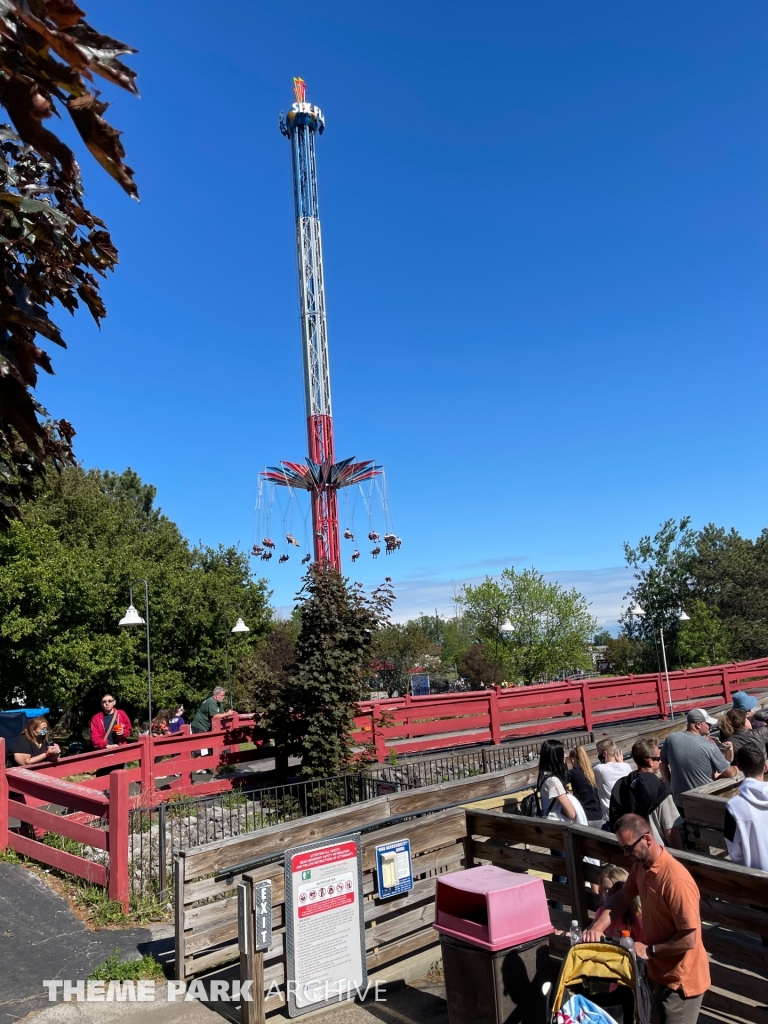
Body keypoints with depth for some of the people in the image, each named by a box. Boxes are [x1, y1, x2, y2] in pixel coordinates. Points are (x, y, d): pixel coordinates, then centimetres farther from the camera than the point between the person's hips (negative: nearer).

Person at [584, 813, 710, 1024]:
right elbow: (623, 897, 6)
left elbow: (688, 940, -28)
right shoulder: (640, 864, -6)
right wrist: (598, 926, -9)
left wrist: (649, 950, -18)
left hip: (680, 980, -8)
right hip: (659, 972, 8)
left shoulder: (676, 881, -33)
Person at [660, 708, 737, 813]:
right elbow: (730, 773, -4)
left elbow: (662, 764, 5)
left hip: (678, 802, 4)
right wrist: (735, 768, 18)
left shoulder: (671, 739, -8)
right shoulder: (709, 746, -18)